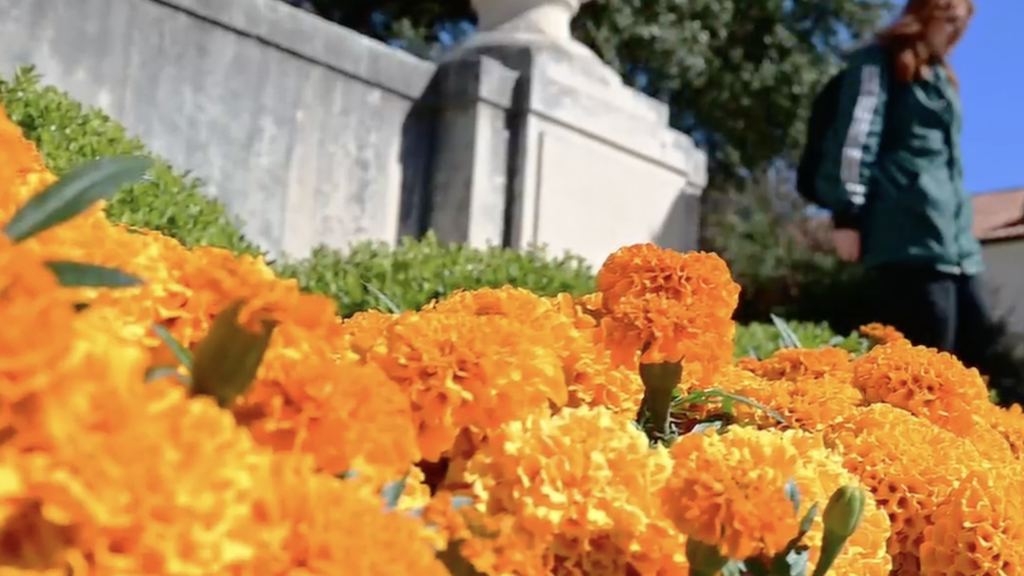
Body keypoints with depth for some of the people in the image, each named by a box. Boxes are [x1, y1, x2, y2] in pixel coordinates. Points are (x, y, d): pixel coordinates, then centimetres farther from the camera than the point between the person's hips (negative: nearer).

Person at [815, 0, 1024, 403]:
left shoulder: (941, 78, 29)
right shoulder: (878, 62, 4)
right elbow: (855, 139, -7)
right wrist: (847, 215, -16)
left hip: (955, 245, 9)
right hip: (909, 242, -9)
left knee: (988, 362, 4)